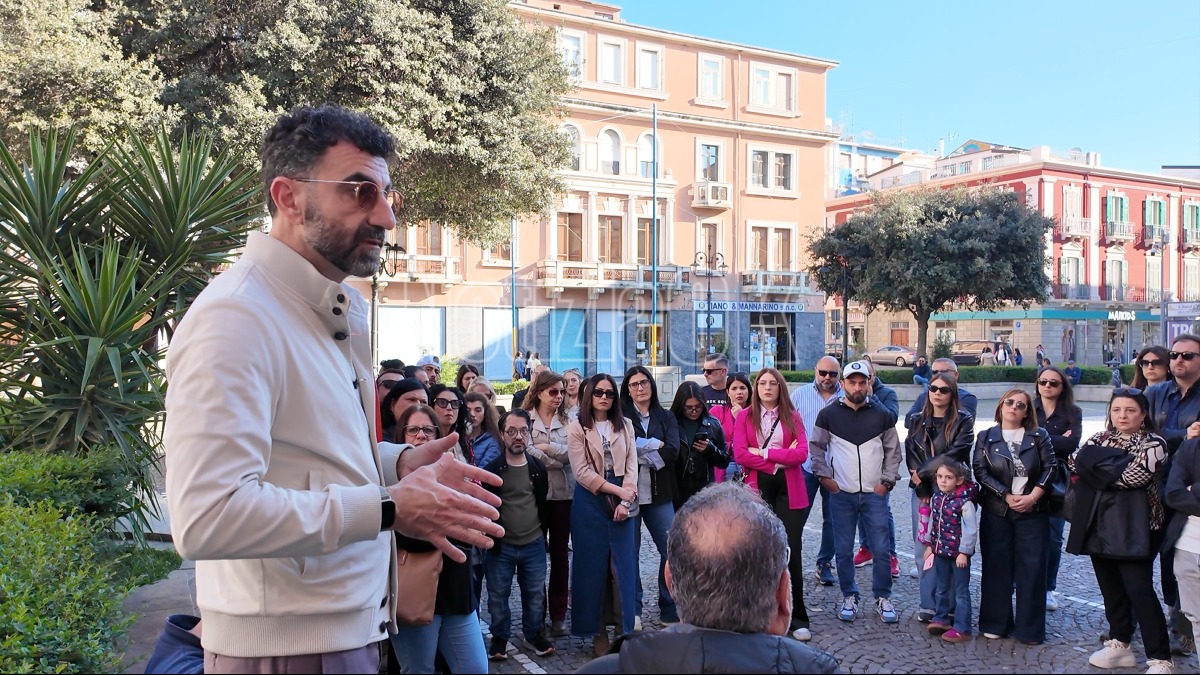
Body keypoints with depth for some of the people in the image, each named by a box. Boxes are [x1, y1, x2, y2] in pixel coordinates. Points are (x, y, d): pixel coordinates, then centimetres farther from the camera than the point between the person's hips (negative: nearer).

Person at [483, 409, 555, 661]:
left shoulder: (538, 467, 2)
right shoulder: (492, 469, -10)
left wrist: (543, 531, 12)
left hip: (534, 544, 3)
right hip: (502, 545, -2)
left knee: (535, 594, 12)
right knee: (498, 595, 9)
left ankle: (535, 634, 31)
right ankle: (499, 638, 26)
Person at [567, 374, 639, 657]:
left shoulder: (625, 425, 9)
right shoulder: (577, 428, -1)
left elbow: (631, 466, 3)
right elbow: (582, 472, -9)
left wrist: (626, 501, -11)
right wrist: (618, 491, -14)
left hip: (622, 501, 2)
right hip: (590, 502, -2)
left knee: (624, 564, 3)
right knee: (592, 565, 3)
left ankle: (625, 627, 15)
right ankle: (596, 629, 14)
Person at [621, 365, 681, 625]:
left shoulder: (666, 418, 11)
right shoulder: (621, 417, 3)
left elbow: (673, 451, -4)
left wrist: (640, 453, -10)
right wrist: (656, 445, -10)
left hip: (659, 494, 2)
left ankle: (671, 610, 13)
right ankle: (632, 609, 18)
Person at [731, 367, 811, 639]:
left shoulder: (792, 417, 8)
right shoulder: (745, 417, 5)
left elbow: (802, 453, -5)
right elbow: (739, 453, -7)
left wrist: (765, 452, -9)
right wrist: (780, 461, -9)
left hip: (789, 491, 0)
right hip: (759, 489, 0)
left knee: (792, 551, -1)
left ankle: (798, 618, 8)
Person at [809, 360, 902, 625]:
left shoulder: (882, 415, 4)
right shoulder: (828, 415, 1)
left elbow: (893, 451, 9)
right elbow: (816, 447, 6)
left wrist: (887, 481, 0)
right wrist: (824, 476, -3)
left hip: (875, 494, 1)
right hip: (841, 494, 0)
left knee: (881, 548, 1)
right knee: (843, 550, 5)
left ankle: (883, 598, 18)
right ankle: (849, 597, 20)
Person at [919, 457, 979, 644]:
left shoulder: (964, 502, -19)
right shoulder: (936, 498, 2)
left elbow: (971, 529, -18)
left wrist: (964, 552, -17)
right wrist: (930, 545, 13)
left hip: (959, 553, -7)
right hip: (940, 551, 7)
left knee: (961, 591, 4)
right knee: (941, 588, 18)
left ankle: (962, 629, 12)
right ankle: (941, 619, 33)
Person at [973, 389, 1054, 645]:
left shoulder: (1039, 436, 6)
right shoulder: (986, 437, 5)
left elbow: (1049, 468, -1)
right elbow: (980, 471, -2)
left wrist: (1033, 497, -13)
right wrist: (1008, 496, -11)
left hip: (1033, 512, 0)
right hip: (996, 511, 0)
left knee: (1032, 568, 1)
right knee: (997, 567, 4)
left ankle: (1030, 628, 10)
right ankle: (995, 624, 15)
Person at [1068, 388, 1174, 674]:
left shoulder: (1153, 444, -5)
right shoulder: (1100, 439, 12)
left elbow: (1131, 477, -18)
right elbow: (1075, 462, -2)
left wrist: (1097, 466, -5)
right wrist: (1112, 466, -12)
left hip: (1132, 528, -6)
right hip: (1099, 525, 6)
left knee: (1139, 591, -6)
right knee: (1110, 588, 13)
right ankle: (1119, 645, 27)